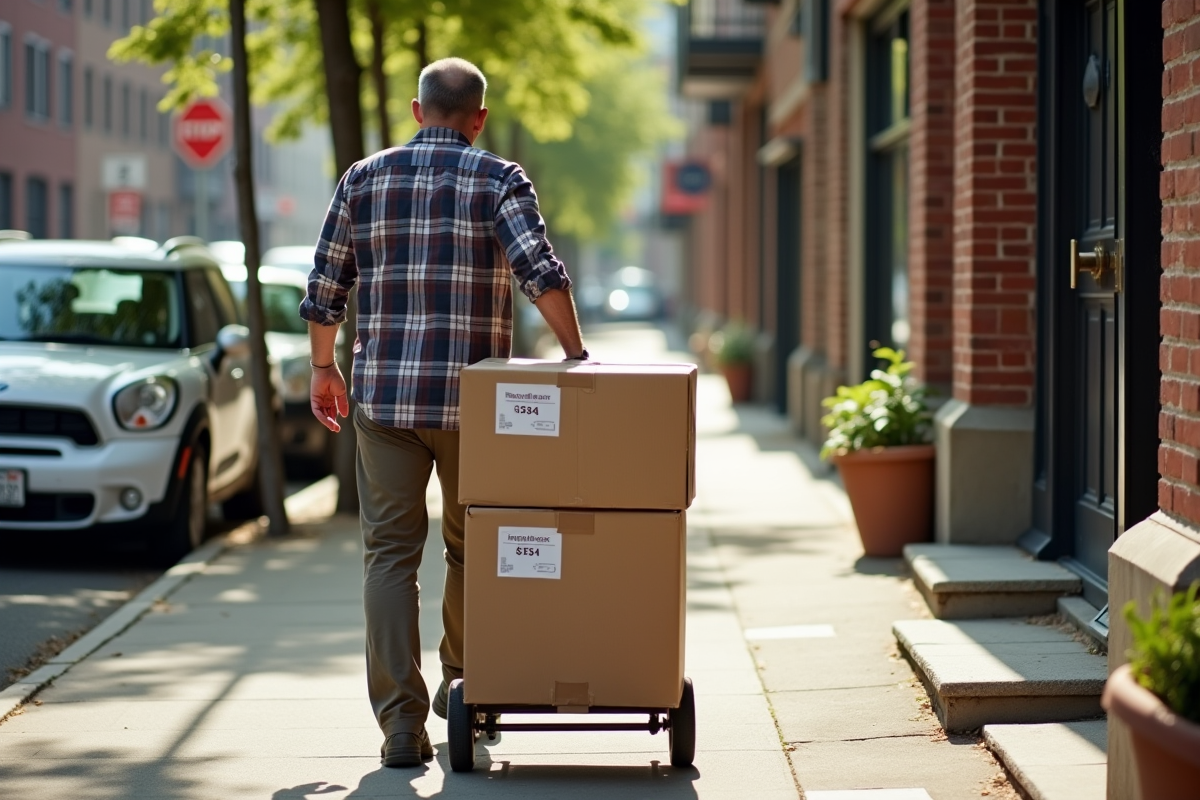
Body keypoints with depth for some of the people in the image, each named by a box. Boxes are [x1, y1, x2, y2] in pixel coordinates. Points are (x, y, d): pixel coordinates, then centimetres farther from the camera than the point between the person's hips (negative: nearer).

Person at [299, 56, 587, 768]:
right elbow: (543, 275, -15)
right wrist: (577, 355, -5)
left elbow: (325, 289, 9)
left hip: (384, 395, 1)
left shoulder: (364, 179, 7)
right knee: (471, 547, 18)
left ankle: (402, 722, -8)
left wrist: (324, 368, 22)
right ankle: (461, 687, 32)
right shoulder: (499, 180, -2)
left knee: (391, 553, 1)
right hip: (473, 399, -1)